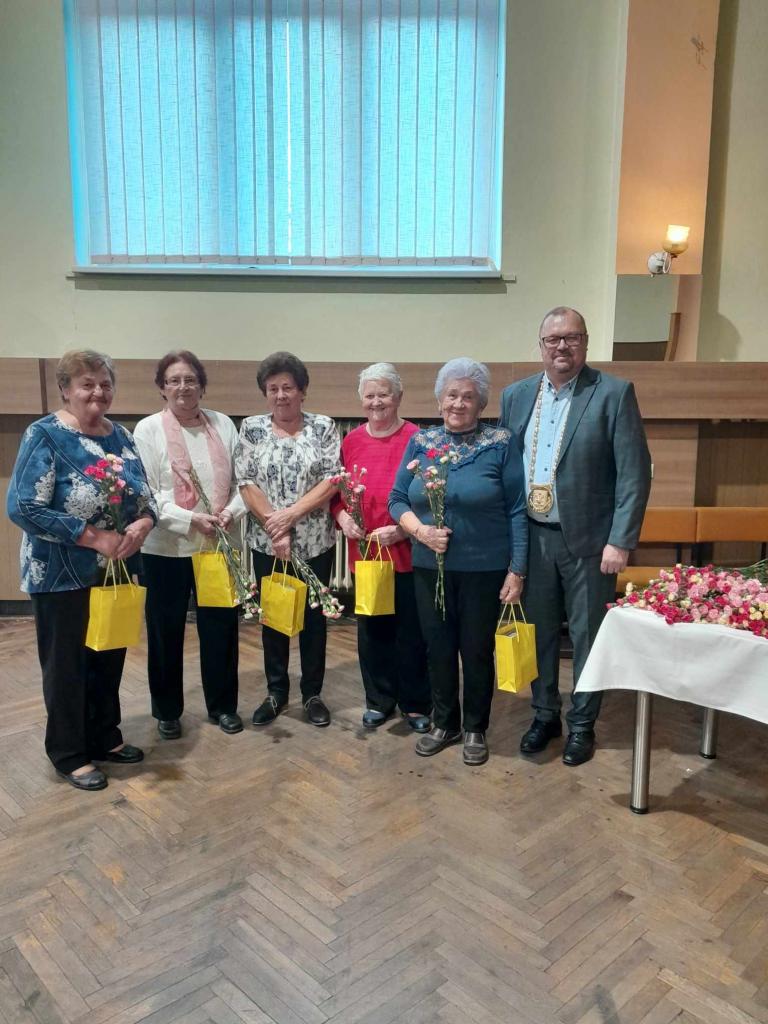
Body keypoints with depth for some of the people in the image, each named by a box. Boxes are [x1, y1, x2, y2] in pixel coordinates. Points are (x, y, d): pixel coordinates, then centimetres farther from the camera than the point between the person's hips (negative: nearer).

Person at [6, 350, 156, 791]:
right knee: (68, 664, 8)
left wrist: (143, 524, -13)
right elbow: (24, 508, -19)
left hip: (116, 572, 6)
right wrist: (94, 538, -22)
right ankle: (69, 754, 24)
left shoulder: (121, 436, 7)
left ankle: (106, 737, 34)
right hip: (64, 577, -6)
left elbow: (145, 497, 11)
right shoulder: (45, 435, -11)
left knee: (110, 658, 16)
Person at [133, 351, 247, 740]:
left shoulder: (223, 424, 6)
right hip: (166, 548, -2)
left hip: (218, 545, 3)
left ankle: (222, 705, 28)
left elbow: (243, 479, 7)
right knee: (166, 631, 9)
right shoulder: (147, 429, -3)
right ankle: (167, 711, 28)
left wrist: (231, 512, -12)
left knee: (220, 626, 10)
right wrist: (190, 520, -19)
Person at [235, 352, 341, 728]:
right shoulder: (251, 428, 2)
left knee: (313, 615, 9)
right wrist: (275, 529, -13)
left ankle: (312, 693, 24)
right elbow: (246, 484, -5)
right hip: (266, 543, 1)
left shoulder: (324, 427, 0)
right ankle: (276, 692, 27)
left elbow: (332, 482, -8)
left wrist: (291, 514, -16)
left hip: (315, 542, -1)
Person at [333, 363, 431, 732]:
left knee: (411, 631, 7)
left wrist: (401, 529, -17)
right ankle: (379, 700, 31)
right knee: (371, 629, 14)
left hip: (407, 552, -4)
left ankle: (416, 704, 26)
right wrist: (343, 516, -6)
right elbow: (337, 492, 13)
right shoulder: (351, 441, 6)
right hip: (364, 551, 4)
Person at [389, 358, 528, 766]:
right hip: (429, 568, 3)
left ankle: (475, 729, 30)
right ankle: (444, 722, 34)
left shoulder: (500, 444, -6)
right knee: (438, 648, 14)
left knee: (477, 650, 10)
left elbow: (517, 511, -6)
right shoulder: (421, 442, 3)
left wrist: (517, 570, -10)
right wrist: (420, 530, -14)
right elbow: (397, 500, 5)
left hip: (485, 569, -3)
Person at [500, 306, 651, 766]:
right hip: (531, 537, 4)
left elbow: (635, 472, -10)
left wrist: (621, 541, -15)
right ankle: (544, 714, 33)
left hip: (588, 539, -3)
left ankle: (582, 723, 28)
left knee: (587, 635, 9)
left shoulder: (615, 393, -7)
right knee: (538, 631, 15)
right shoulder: (516, 395, 6)